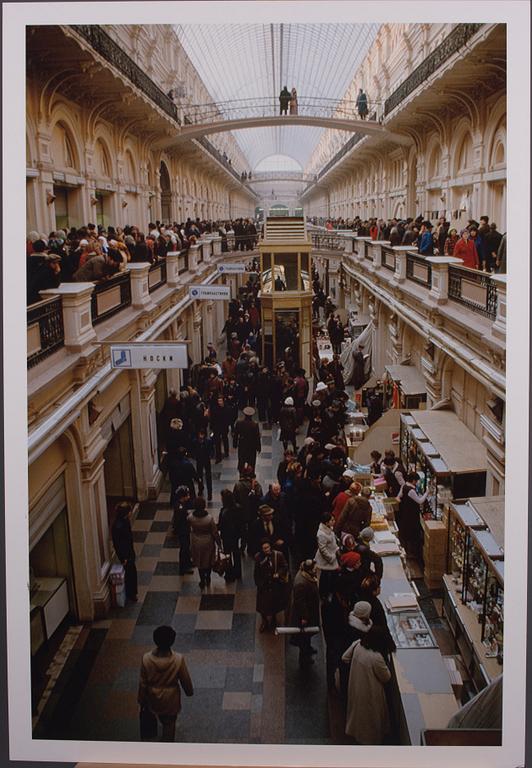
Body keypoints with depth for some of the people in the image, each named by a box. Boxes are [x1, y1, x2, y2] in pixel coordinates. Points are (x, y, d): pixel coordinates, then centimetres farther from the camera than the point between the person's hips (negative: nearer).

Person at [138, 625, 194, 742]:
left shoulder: (146, 659, -29)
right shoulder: (179, 659, -33)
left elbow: (143, 683, -14)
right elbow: (185, 679, -14)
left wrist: (141, 700, 5)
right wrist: (189, 691, 8)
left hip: (153, 697, 2)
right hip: (171, 699, -2)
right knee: (169, 724, 25)